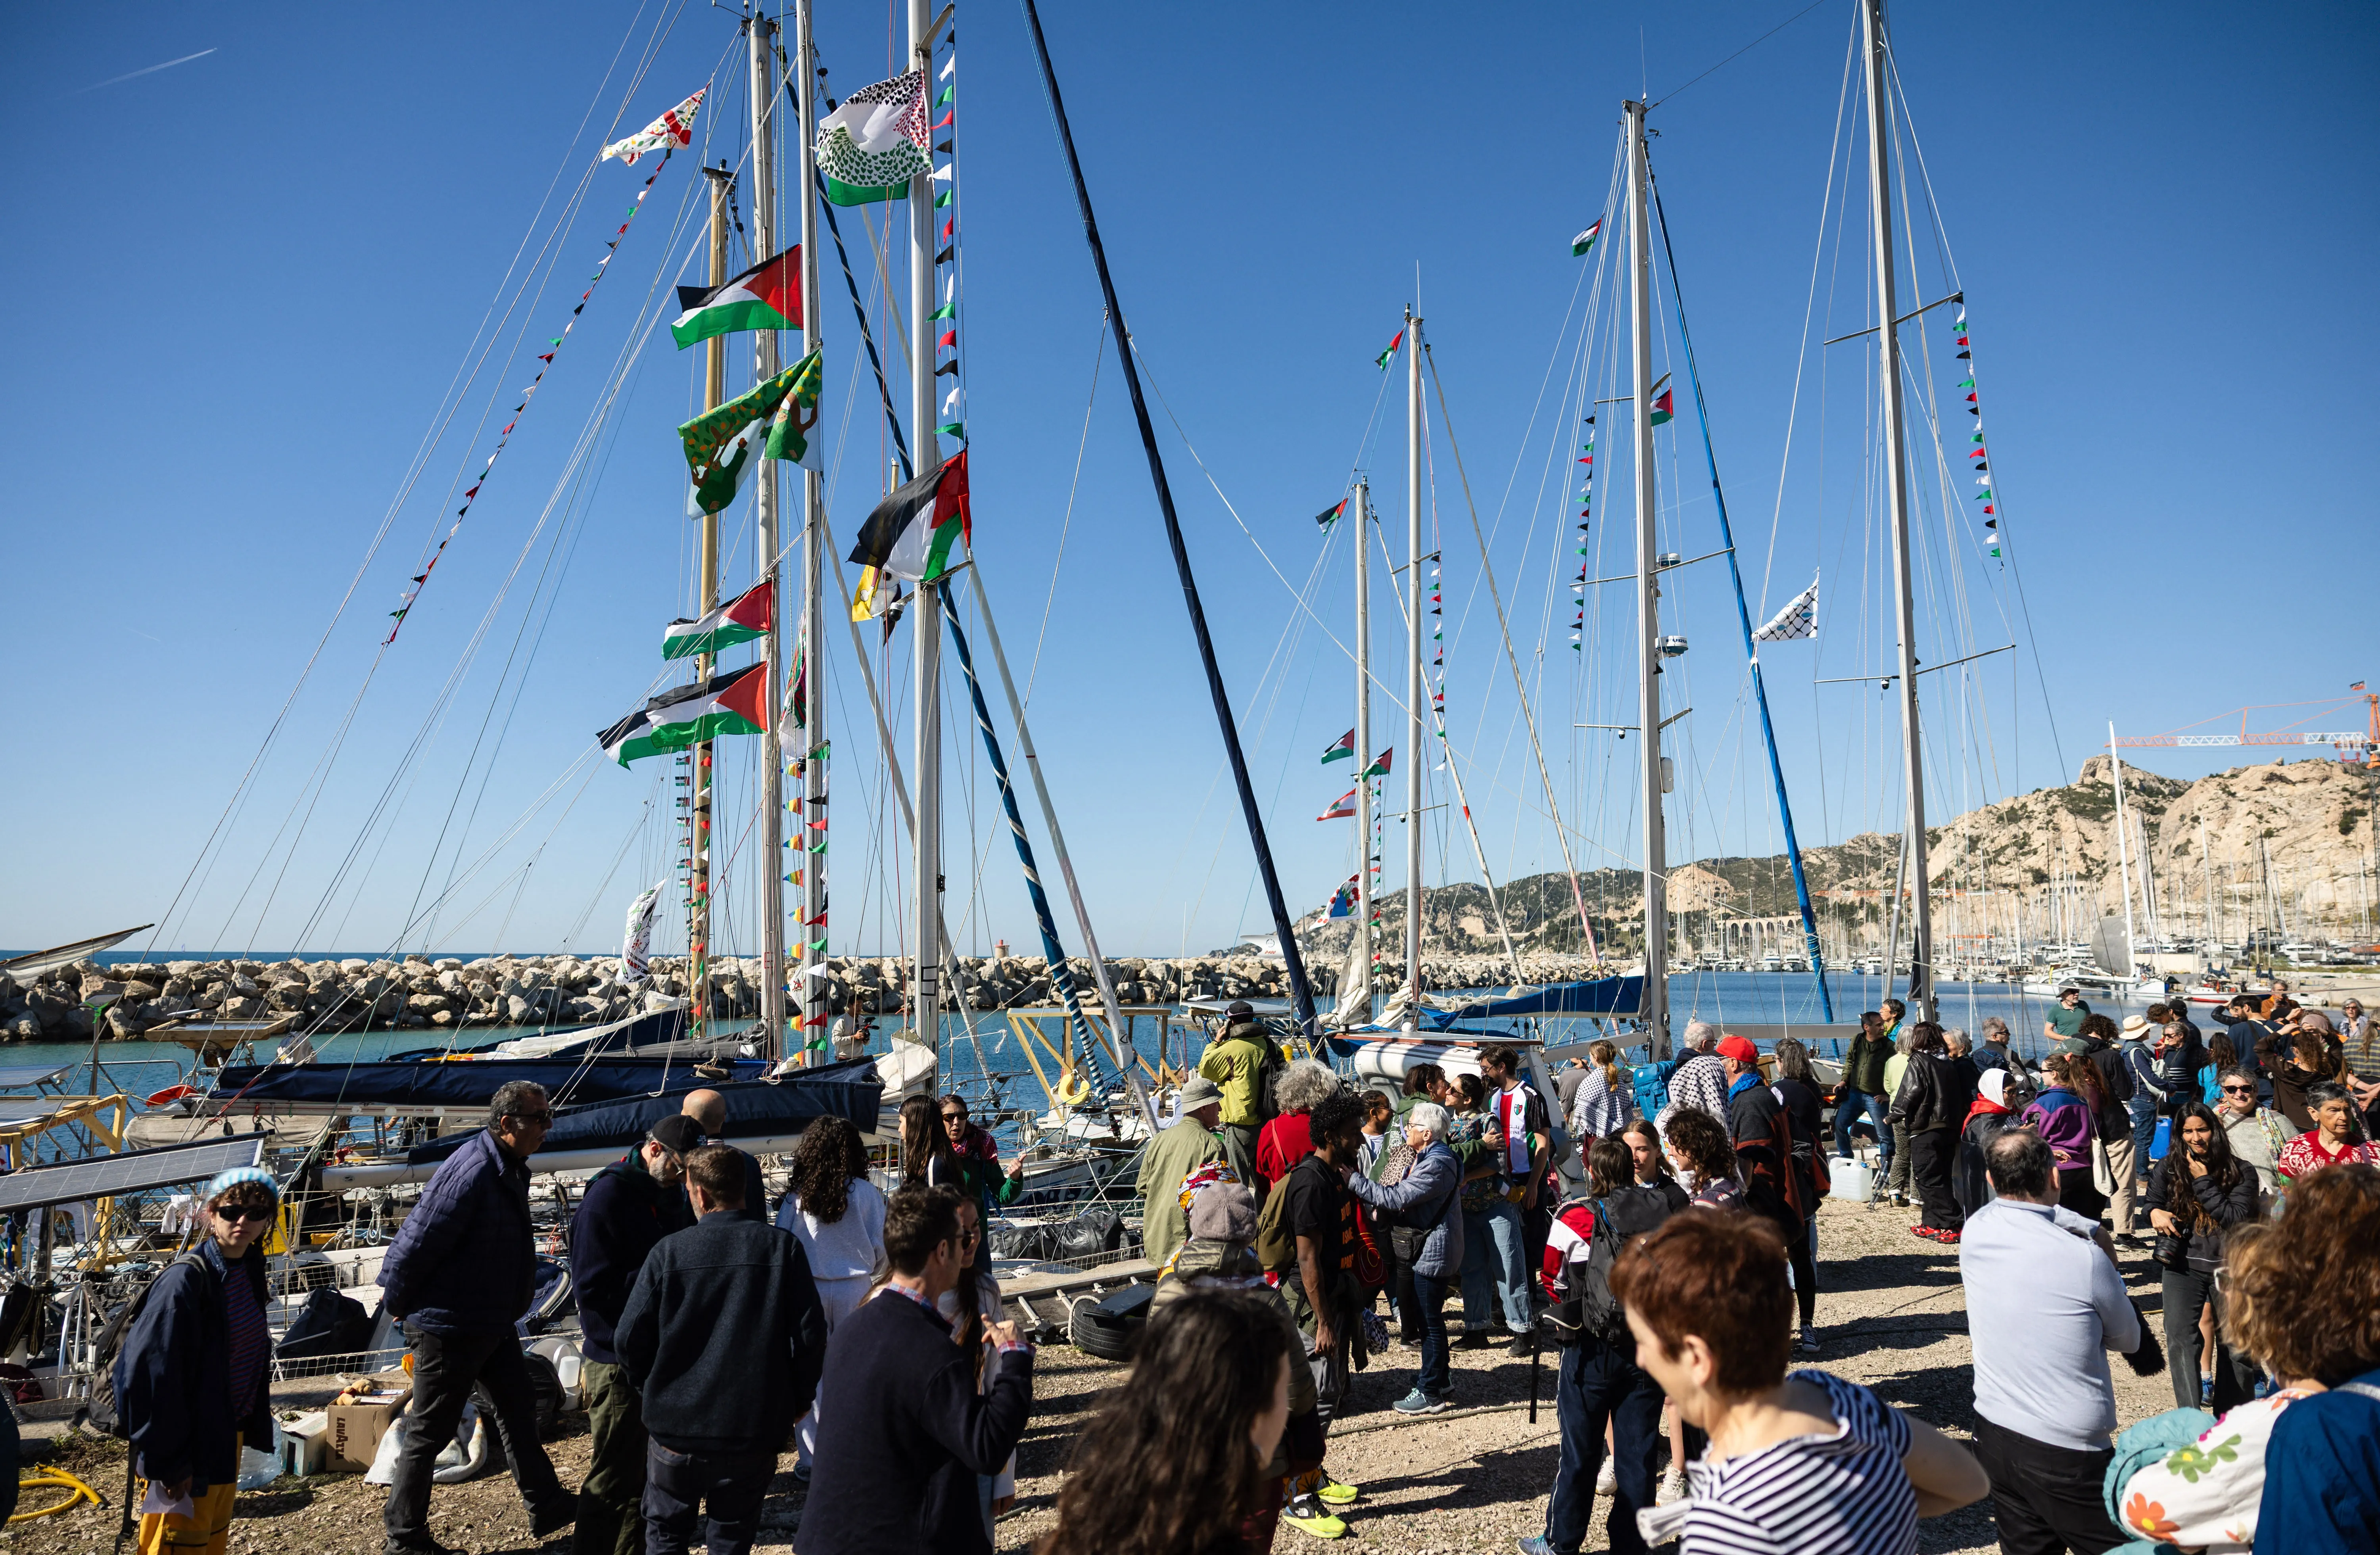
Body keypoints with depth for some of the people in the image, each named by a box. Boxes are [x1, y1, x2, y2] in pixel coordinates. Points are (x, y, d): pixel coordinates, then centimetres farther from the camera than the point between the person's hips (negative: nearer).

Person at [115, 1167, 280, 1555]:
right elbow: (152, 1374, -24)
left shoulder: (250, 1272, 3)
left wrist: (256, 1427, 11)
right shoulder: (185, 1280, -22)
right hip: (190, 1448, -8)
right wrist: (168, 1461, -22)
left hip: (228, 1439, 8)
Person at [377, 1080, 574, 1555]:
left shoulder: (510, 1169, 5)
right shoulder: (471, 1174, -28)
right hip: (450, 1325, -10)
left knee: (518, 1408, 19)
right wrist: (398, 1305, -11)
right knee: (428, 1432, 5)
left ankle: (547, 1506, 32)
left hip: (492, 1321, 10)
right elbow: (417, 1243, -25)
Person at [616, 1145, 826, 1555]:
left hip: (677, 1427, 0)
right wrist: (799, 1399, 8)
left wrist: (652, 1391, 12)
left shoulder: (668, 1253, -9)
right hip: (755, 1429, 1)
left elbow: (630, 1339, -6)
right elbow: (810, 1334, -8)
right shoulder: (783, 1248, -8)